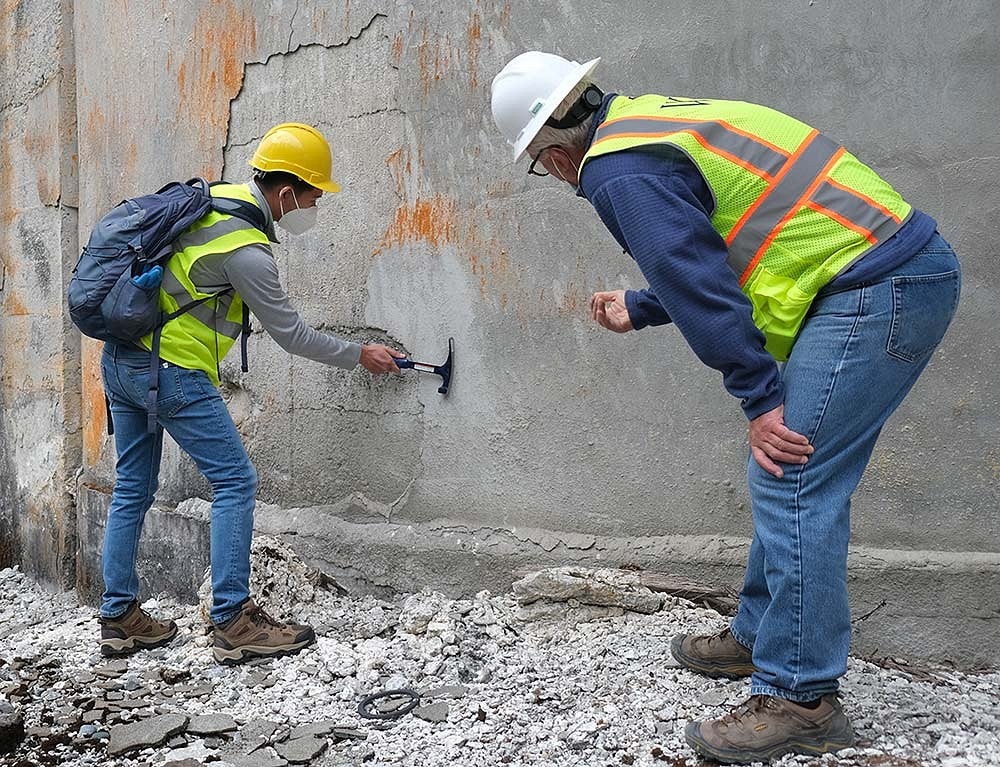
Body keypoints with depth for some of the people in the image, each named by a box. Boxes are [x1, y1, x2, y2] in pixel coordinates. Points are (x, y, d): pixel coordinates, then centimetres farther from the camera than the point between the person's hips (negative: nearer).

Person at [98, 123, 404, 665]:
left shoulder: (217, 197, 8)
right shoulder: (246, 250, -18)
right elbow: (290, 334, -11)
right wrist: (360, 355, 1)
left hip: (119, 360, 10)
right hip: (171, 371, -10)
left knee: (132, 489, 14)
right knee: (235, 481, -3)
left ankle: (120, 619, 22)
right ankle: (233, 622, -2)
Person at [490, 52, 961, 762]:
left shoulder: (616, 174, -13)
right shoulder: (652, 118, 18)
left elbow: (698, 282, -17)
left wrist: (759, 399, -12)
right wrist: (638, 309, 34)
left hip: (874, 290, -10)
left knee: (790, 484, -9)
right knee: (794, 480, 16)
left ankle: (801, 699, -2)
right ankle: (760, 637, 29)